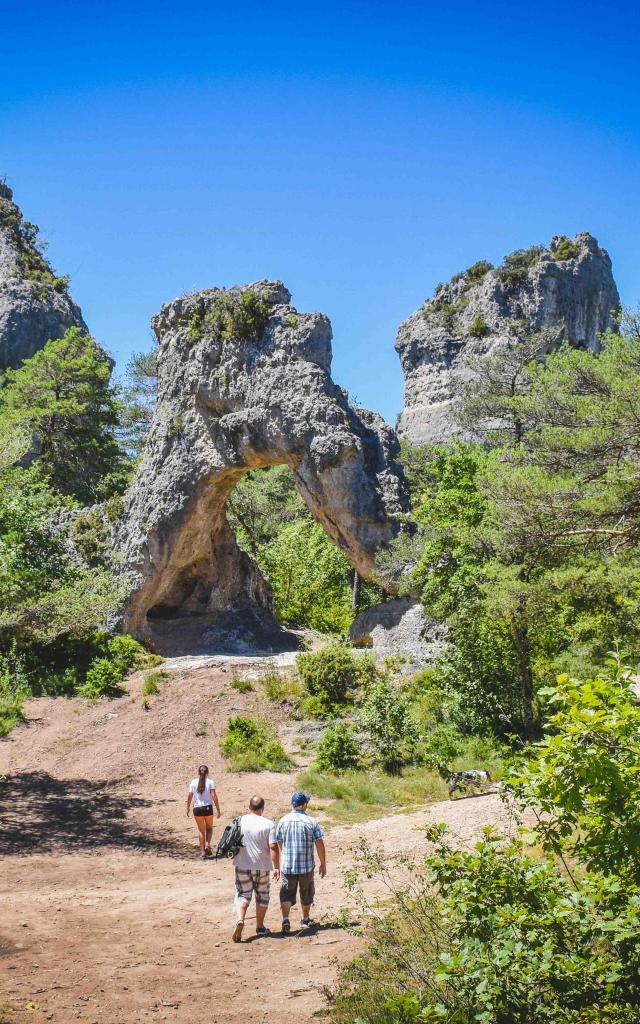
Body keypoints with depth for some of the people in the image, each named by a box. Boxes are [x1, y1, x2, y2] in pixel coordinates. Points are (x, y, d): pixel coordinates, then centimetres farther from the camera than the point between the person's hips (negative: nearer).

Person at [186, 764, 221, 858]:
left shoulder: (193, 782, 1)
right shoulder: (210, 782, -5)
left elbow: (189, 796, 1)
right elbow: (214, 796, -10)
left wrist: (188, 808, 13)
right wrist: (218, 809, -7)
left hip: (197, 808, 1)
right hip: (208, 807, -1)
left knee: (201, 830, 13)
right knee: (209, 828, 19)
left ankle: (203, 851, 11)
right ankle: (207, 844, -2)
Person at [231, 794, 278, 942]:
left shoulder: (239, 821, -2)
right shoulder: (268, 824, -10)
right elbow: (273, 847, -13)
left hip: (242, 865, 1)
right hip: (262, 867, -1)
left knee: (243, 895, 6)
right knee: (262, 896, 15)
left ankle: (240, 920, -18)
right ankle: (260, 927, 23)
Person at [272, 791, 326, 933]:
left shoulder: (283, 821, -2)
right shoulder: (312, 822, -6)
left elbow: (277, 846, -1)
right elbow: (320, 845, -5)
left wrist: (276, 867, 6)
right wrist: (323, 864, 7)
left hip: (287, 866, 0)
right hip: (307, 866, 0)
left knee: (286, 894, 6)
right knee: (306, 894, 19)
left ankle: (285, 919, -15)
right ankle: (305, 920, 34)